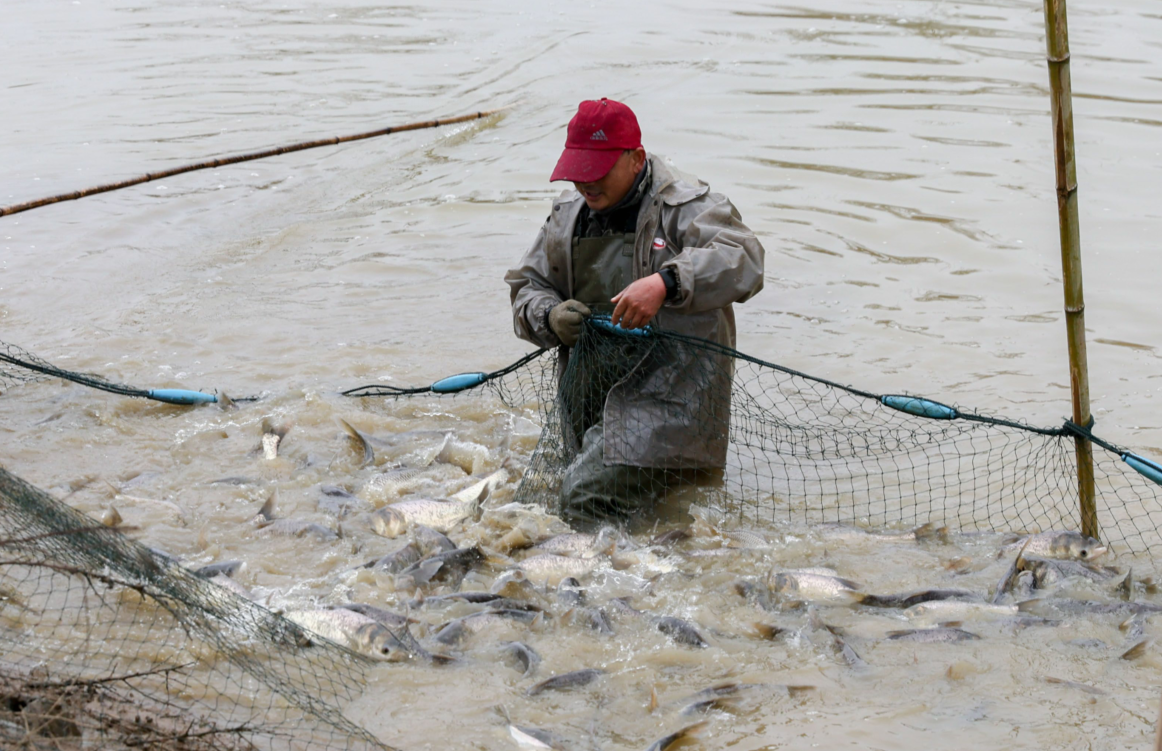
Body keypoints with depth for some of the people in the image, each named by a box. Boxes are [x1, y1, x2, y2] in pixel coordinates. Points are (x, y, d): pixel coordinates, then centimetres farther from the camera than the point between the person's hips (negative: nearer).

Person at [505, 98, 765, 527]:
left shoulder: (686, 206, -7)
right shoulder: (567, 215, 13)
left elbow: (742, 259, -24)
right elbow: (526, 287, 18)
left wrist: (666, 283, -41)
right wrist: (551, 319, -7)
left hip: (668, 392, -8)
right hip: (589, 392, 8)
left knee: (589, 500, -24)